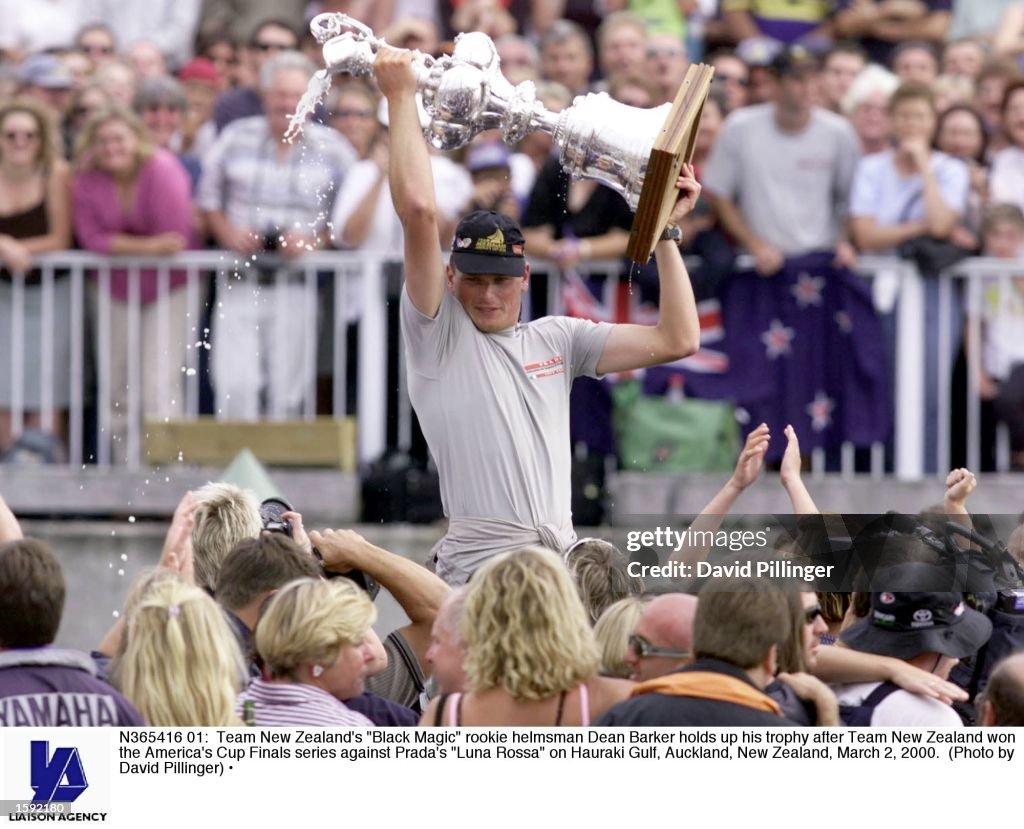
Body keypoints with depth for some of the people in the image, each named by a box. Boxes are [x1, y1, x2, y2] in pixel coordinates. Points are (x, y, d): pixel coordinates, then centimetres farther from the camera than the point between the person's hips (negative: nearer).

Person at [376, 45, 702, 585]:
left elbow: (678, 339, 15)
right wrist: (400, 97, -1)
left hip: (565, 562, 5)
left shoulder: (557, 339, 19)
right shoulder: (438, 333, 5)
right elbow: (419, 211, -7)